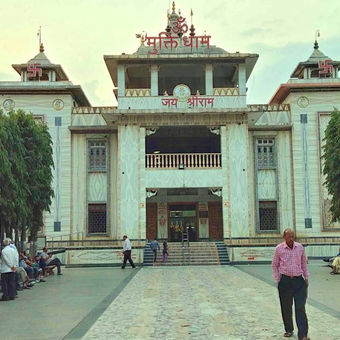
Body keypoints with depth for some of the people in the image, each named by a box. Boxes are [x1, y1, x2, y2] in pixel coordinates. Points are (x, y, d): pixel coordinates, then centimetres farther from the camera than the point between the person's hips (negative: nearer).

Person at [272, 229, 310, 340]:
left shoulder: (300, 247, 4)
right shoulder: (279, 248, -2)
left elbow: (304, 263, 16)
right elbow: (274, 265, 6)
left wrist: (306, 277, 14)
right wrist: (278, 280, 1)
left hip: (299, 280, 1)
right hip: (285, 281, -1)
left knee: (300, 307, -6)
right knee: (286, 308, 8)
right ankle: (289, 330, 26)